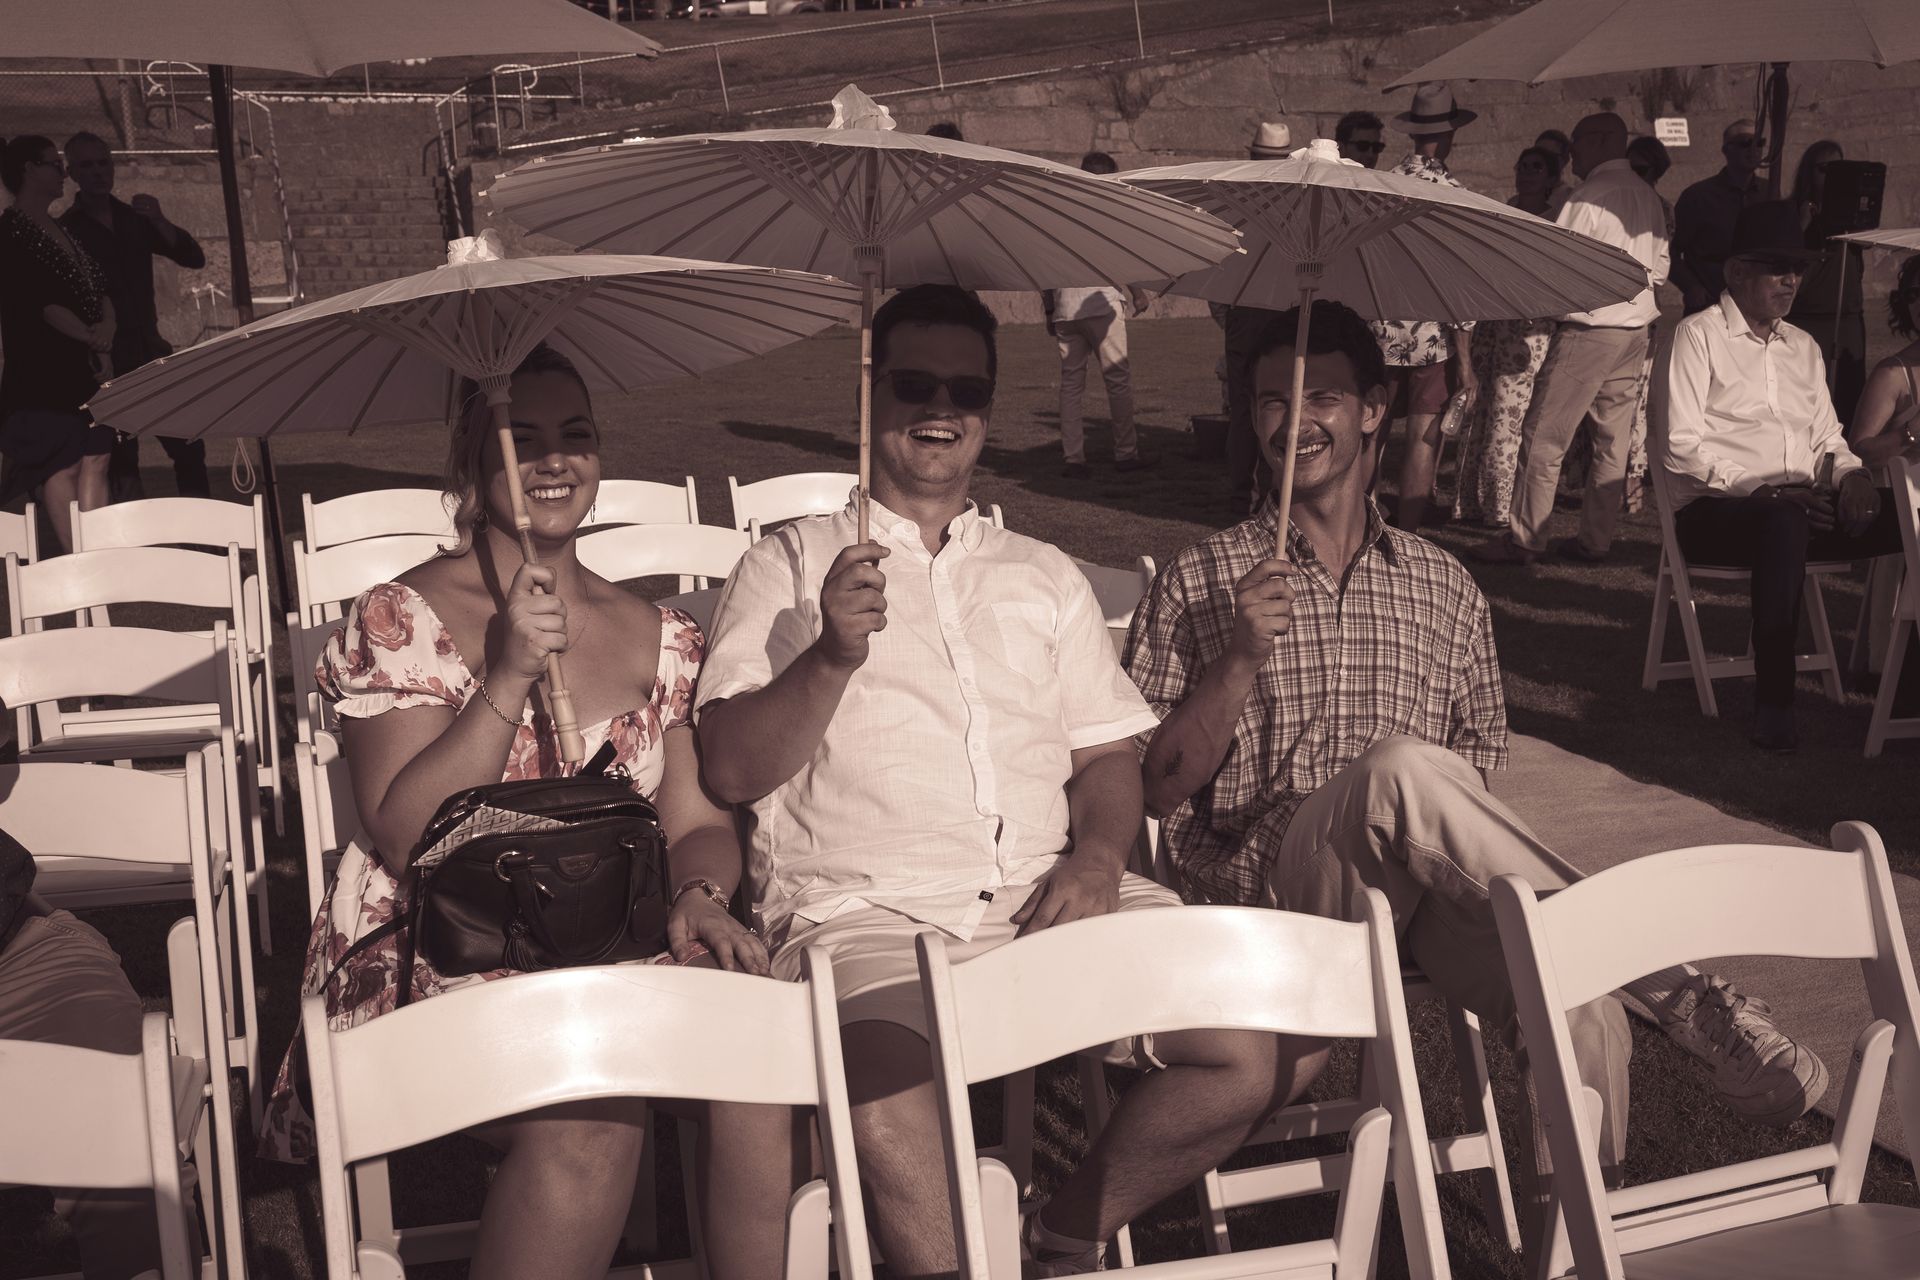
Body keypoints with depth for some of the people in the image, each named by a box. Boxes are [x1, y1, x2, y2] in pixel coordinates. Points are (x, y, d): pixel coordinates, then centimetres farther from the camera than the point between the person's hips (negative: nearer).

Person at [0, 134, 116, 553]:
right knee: (62, 466, -9)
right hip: (42, 372, -8)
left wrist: (107, 329, -5)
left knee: (94, 460, 1)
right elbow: (41, 303, -14)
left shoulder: (63, 230, 19)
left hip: (89, 370, 8)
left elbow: (100, 288, 14)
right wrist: (92, 340, -10)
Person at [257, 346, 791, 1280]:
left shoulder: (659, 637, 13)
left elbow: (698, 820, 11)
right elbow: (407, 839, -10)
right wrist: (510, 678, -18)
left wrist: (699, 892, -12)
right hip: (440, 962, -3)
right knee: (591, 1113, -33)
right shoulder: (400, 623, 0)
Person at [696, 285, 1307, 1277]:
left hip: (1050, 899, 5)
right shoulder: (792, 566, 11)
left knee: (1257, 1049, -15)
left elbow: (1107, 755, 19)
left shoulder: (1046, 577, 24)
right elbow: (730, 769, 1)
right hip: (867, 911, -4)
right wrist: (832, 657, -15)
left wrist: (1097, 857, -3)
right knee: (890, 1140, -34)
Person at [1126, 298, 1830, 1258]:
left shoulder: (1445, 588, 17)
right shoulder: (1202, 583, 9)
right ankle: (1688, 997, -32)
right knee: (1402, 766, -36)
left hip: (1426, 892, 2)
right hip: (1273, 888, -2)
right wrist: (1242, 661, -12)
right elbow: (1152, 789, 3)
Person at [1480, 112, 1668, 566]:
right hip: (1635, 329, 8)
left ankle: (1524, 540, 1)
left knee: (1543, 439, -2)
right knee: (1613, 441, 10)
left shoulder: (1590, 196, -13)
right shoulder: (1648, 197, 11)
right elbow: (1659, 267, 17)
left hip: (1588, 329, -8)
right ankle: (1596, 541, 15)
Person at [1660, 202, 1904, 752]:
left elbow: (1827, 438, 23)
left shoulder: (1803, 347, 23)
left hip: (1800, 508, 7)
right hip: (1713, 510, -6)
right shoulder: (1699, 335, 1)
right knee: (1785, 522, -40)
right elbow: (1681, 446, -9)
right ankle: (1773, 707, -39)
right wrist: (1759, 489, -18)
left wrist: (1849, 474, -1)